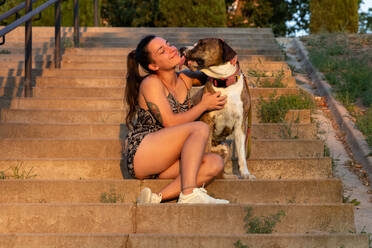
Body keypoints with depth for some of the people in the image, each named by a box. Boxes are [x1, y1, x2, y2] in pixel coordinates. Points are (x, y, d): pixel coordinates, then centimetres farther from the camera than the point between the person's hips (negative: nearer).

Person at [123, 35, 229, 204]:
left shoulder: (184, 79, 10)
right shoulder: (151, 83, -10)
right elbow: (171, 123, -16)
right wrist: (204, 105, -7)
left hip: (164, 161, 8)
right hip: (141, 153, -8)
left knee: (215, 163, -15)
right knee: (200, 128, -23)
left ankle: (157, 198, -23)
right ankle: (189, 195, -37)